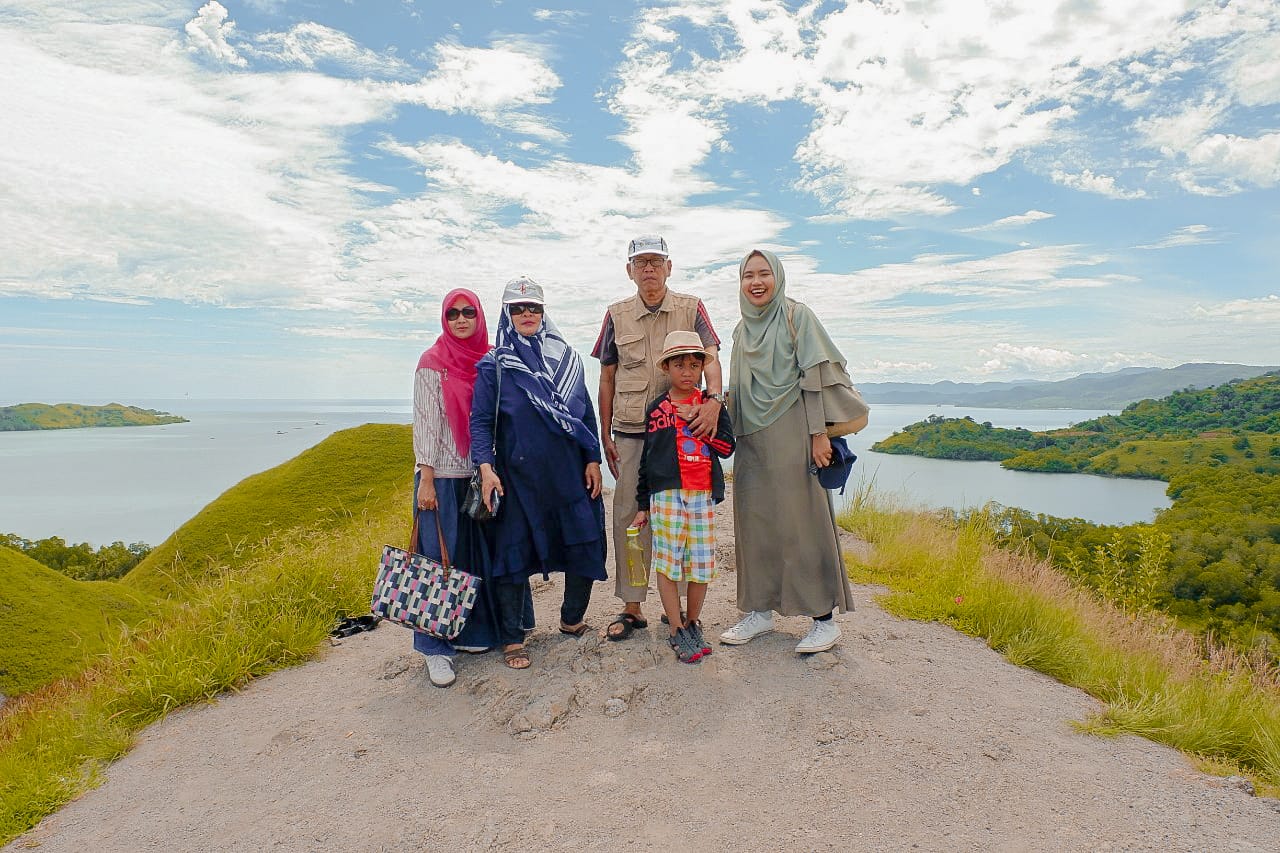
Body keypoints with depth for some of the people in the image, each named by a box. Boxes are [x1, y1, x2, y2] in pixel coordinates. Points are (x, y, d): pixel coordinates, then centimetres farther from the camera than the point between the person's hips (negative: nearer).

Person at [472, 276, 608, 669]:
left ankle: (572, 620, 30)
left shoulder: (566, 357, 10)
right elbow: (480, 420, -1)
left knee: (586, 546, 7)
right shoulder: (494, 364, 1)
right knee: (513, 553, 2)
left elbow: (586, 412, 12)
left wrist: (593, 459, 6)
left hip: (570, 472, 4)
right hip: (517, 476, -3)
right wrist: (486, 467, -13)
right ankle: (512, 639, 18)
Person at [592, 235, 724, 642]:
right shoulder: (617, 315, 10)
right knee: (628, 517, 3)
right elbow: (607, 379, 12)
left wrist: (713, 398, -28)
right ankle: (631, 607, 15)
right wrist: (605, 436, 8)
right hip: (630, 433, 2)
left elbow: (709, 359, -7)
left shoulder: (691, 309, 5)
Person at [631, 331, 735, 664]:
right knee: (667, 561, -2)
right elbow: (648, 458, 10)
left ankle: (692, 623, 23)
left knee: (701, 562, 5)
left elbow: (726, 447, 1)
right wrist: (643, 505, 10)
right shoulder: (656, 409, 7)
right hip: (666, 493, -1)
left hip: (703, 493, 1)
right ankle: (677, 631, 11)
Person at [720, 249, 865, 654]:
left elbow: (816, 377, -8)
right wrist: (733, 435, 15)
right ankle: (760, 610, 19)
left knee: (803, 522, -3)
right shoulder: (742, 329, 15)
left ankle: (825, 618, 7)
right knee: (754, 523, 8)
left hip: (790, 434, -6)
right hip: (752, 439, 6)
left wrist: (819, 433, -14)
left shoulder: (796, 315, -2)